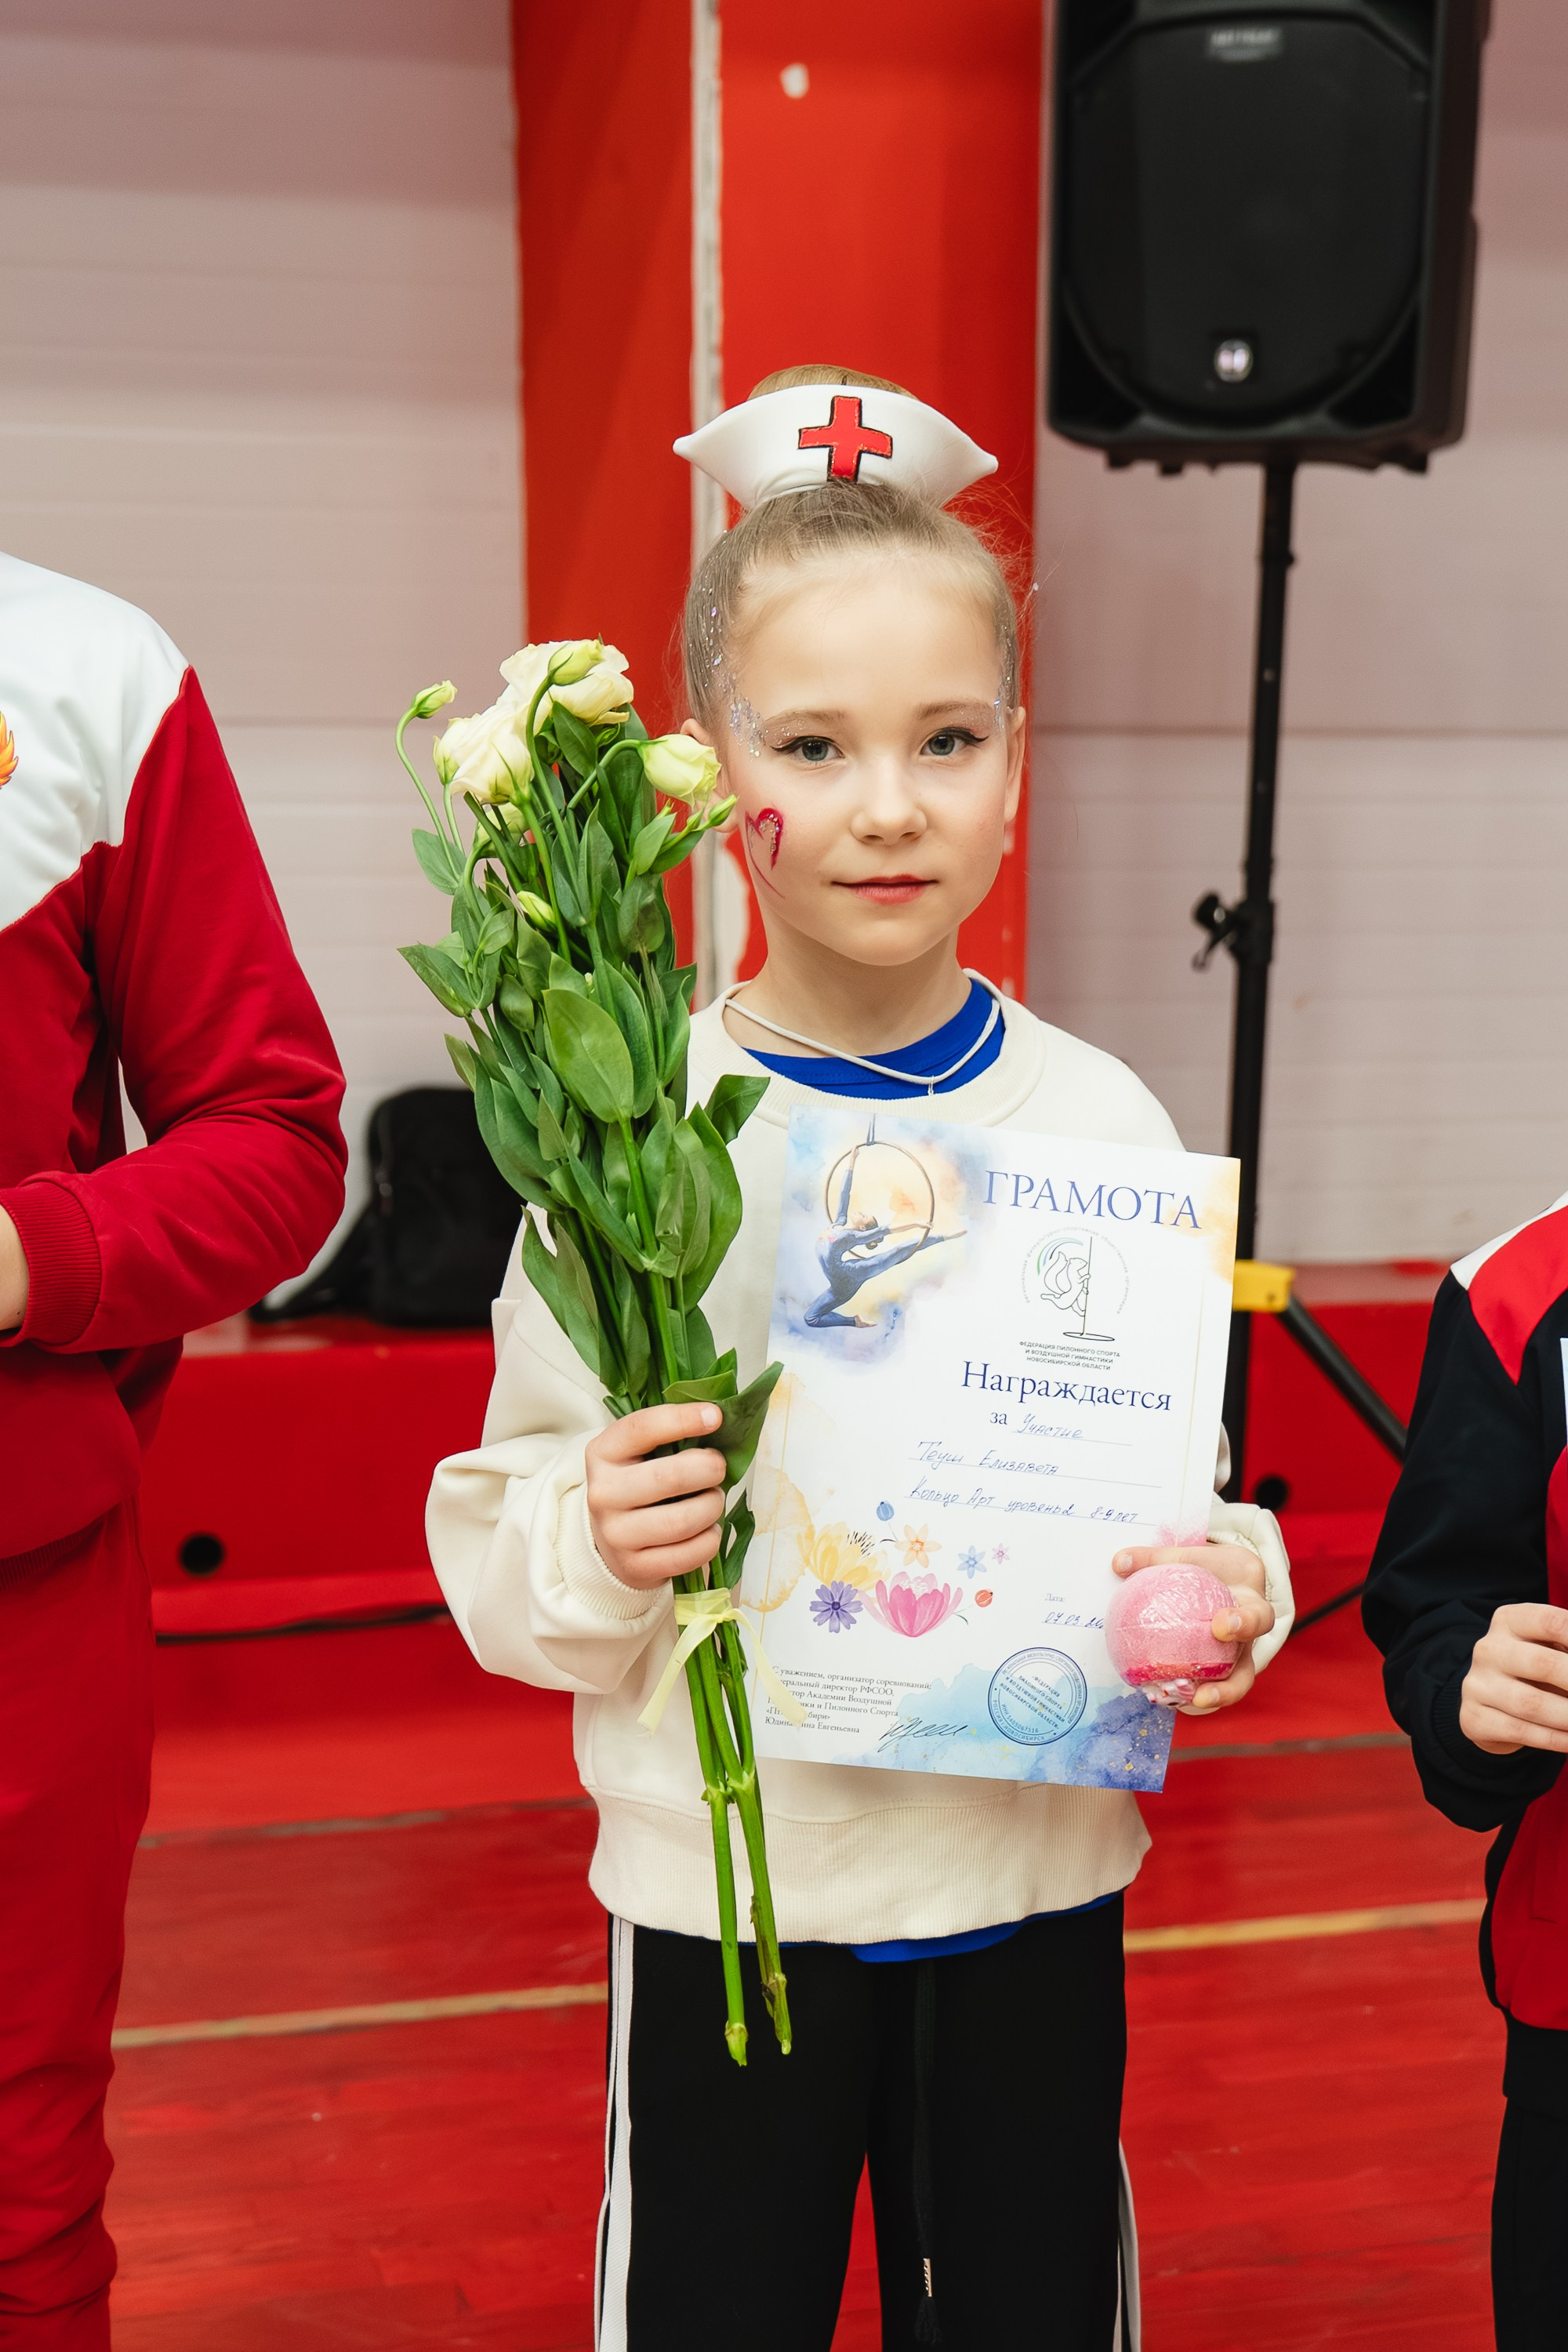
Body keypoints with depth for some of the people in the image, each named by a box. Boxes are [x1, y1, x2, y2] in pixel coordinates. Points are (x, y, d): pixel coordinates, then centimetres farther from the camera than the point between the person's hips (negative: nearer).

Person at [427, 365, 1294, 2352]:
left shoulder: (1101, 1123, -5)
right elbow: (501, 1537, -6)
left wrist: (1226, 1592, -17)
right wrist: (591, 1540, -27)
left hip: (1036, 1880, 2)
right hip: (723, 1887, -1)